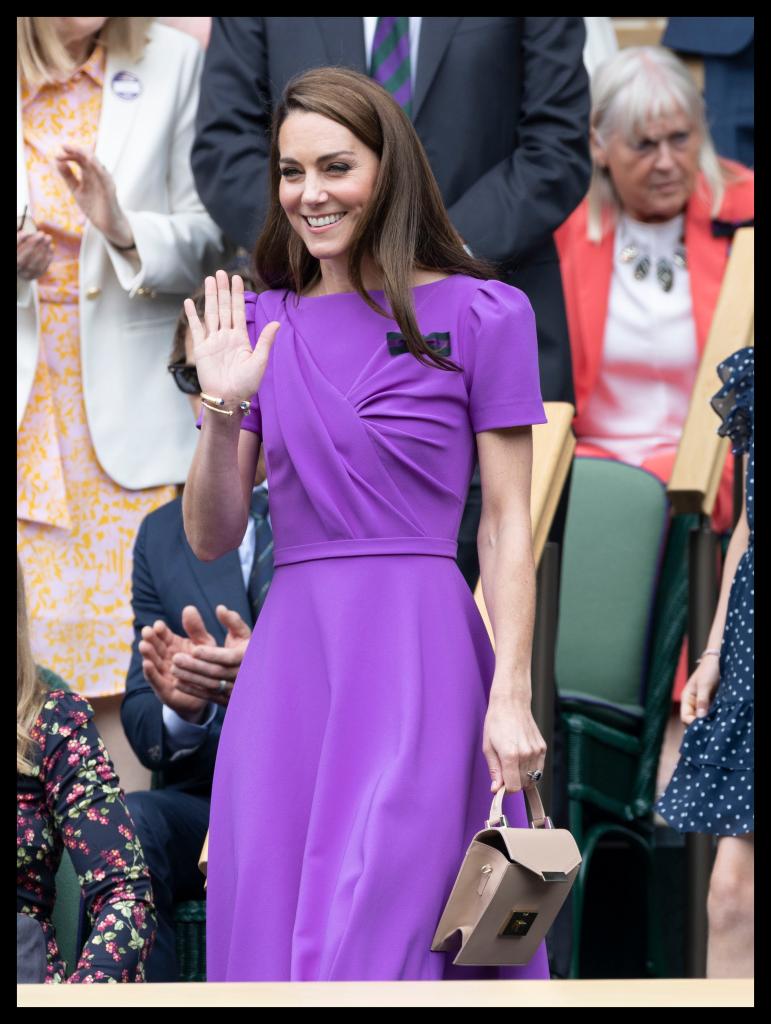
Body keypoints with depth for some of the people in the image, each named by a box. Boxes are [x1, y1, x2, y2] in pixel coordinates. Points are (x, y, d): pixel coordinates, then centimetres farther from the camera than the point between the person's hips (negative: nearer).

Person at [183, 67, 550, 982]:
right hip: (285, 659, 4)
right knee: (266, 939, 3)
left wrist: (510, 695, -10)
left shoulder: (479, 315, 1)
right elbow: (210, 537, 11)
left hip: (416, 660, -4)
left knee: (363, 945, -12)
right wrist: (222, 409, -6)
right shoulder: (263, 326, 13)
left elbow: (507, 523, -1)